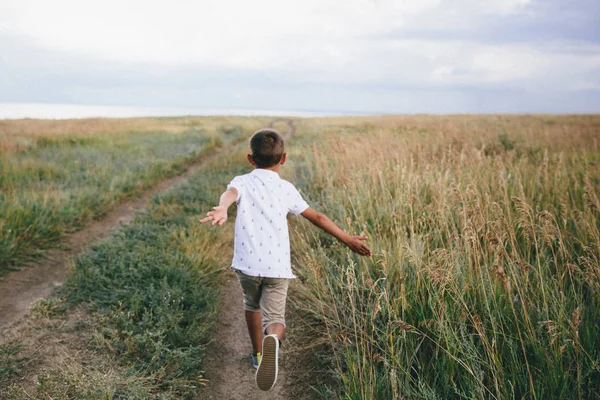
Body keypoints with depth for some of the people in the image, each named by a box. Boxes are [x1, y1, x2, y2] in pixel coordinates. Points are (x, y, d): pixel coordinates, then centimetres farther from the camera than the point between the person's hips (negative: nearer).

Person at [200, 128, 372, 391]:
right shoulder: (287, 189, 8)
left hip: (248, 263, 1)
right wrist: (348, 240, 20)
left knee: (252, 306, 27)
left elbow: (230, 194, -21)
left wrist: (222, 209, -43)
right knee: (275, 317, 4)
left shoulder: (242, 182, 4)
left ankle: (258, 354, 42)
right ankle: (272, 339, -32)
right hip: (277, 267, 0)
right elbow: (317, 217, 12)